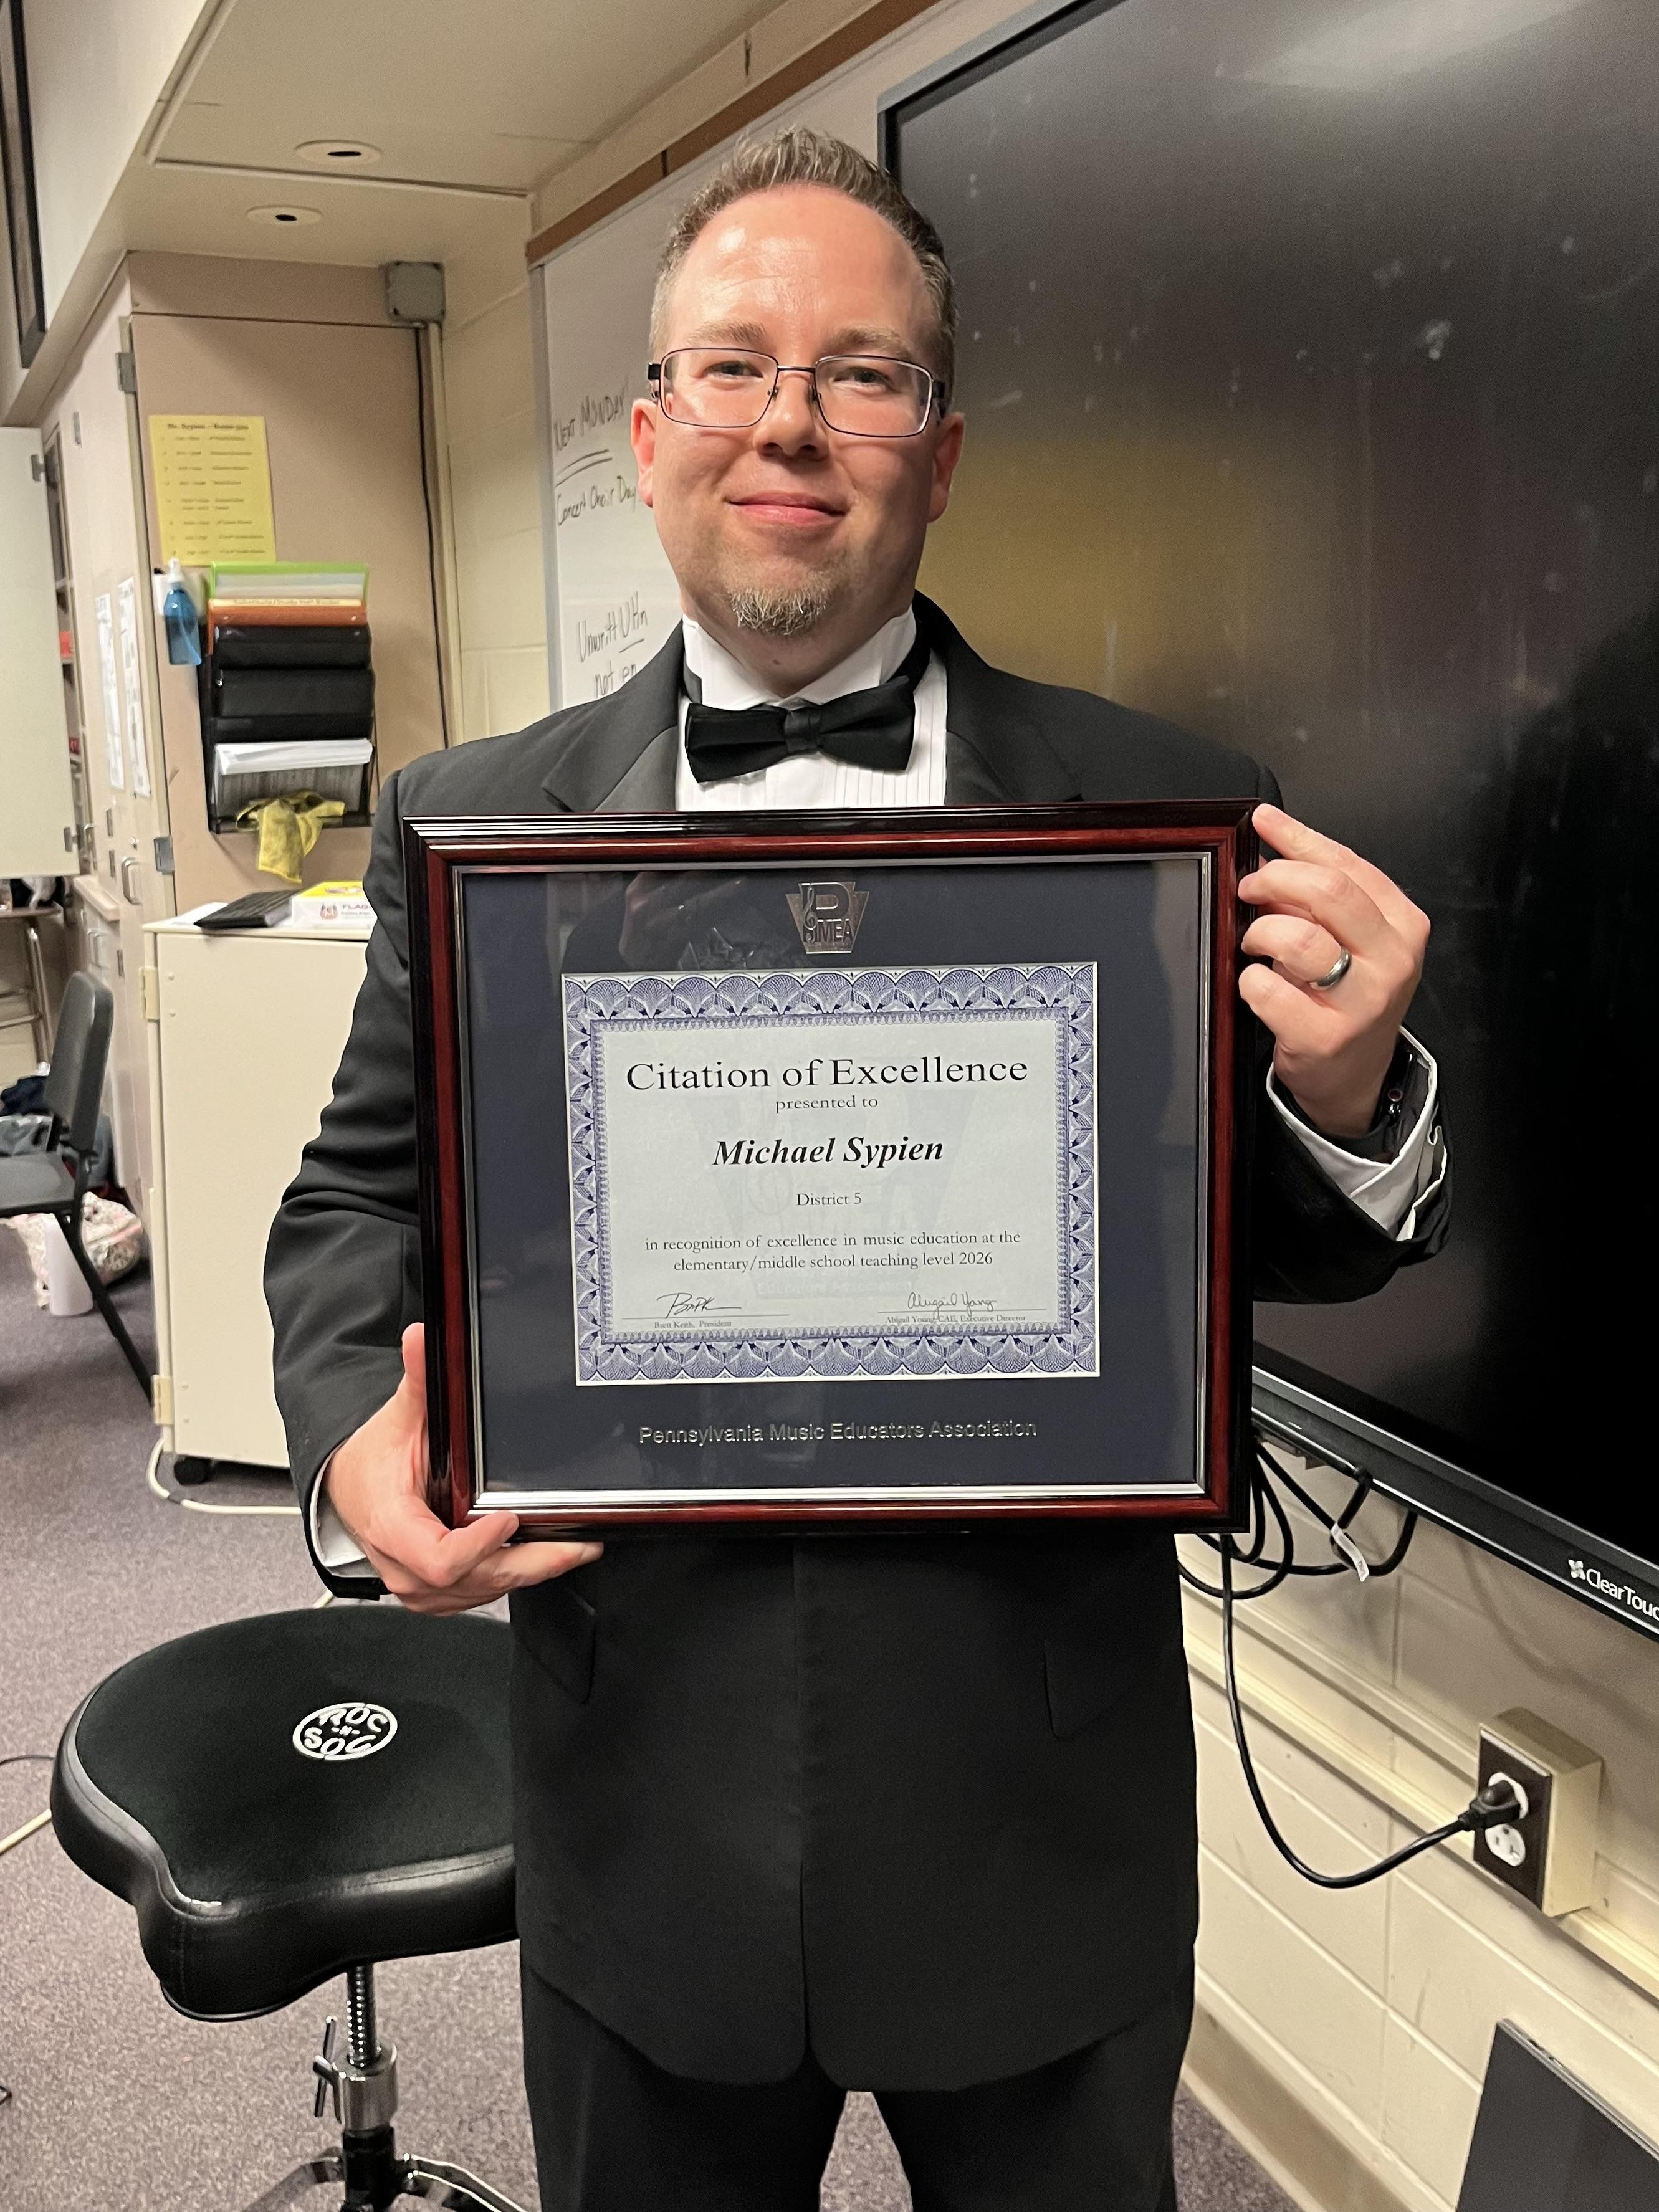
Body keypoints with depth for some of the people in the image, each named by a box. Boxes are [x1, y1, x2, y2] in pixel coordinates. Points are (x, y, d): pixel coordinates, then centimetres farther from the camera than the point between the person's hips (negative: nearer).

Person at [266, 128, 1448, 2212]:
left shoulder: (1165, 809, -7)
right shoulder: (476, 821, -2)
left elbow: (1289, 1253, -1)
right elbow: (362, 1194, 6)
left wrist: (1344, 1096, -23)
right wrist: (357, 1434, -14)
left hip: (1040, 1824, 0)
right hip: (640, 1803, 1)